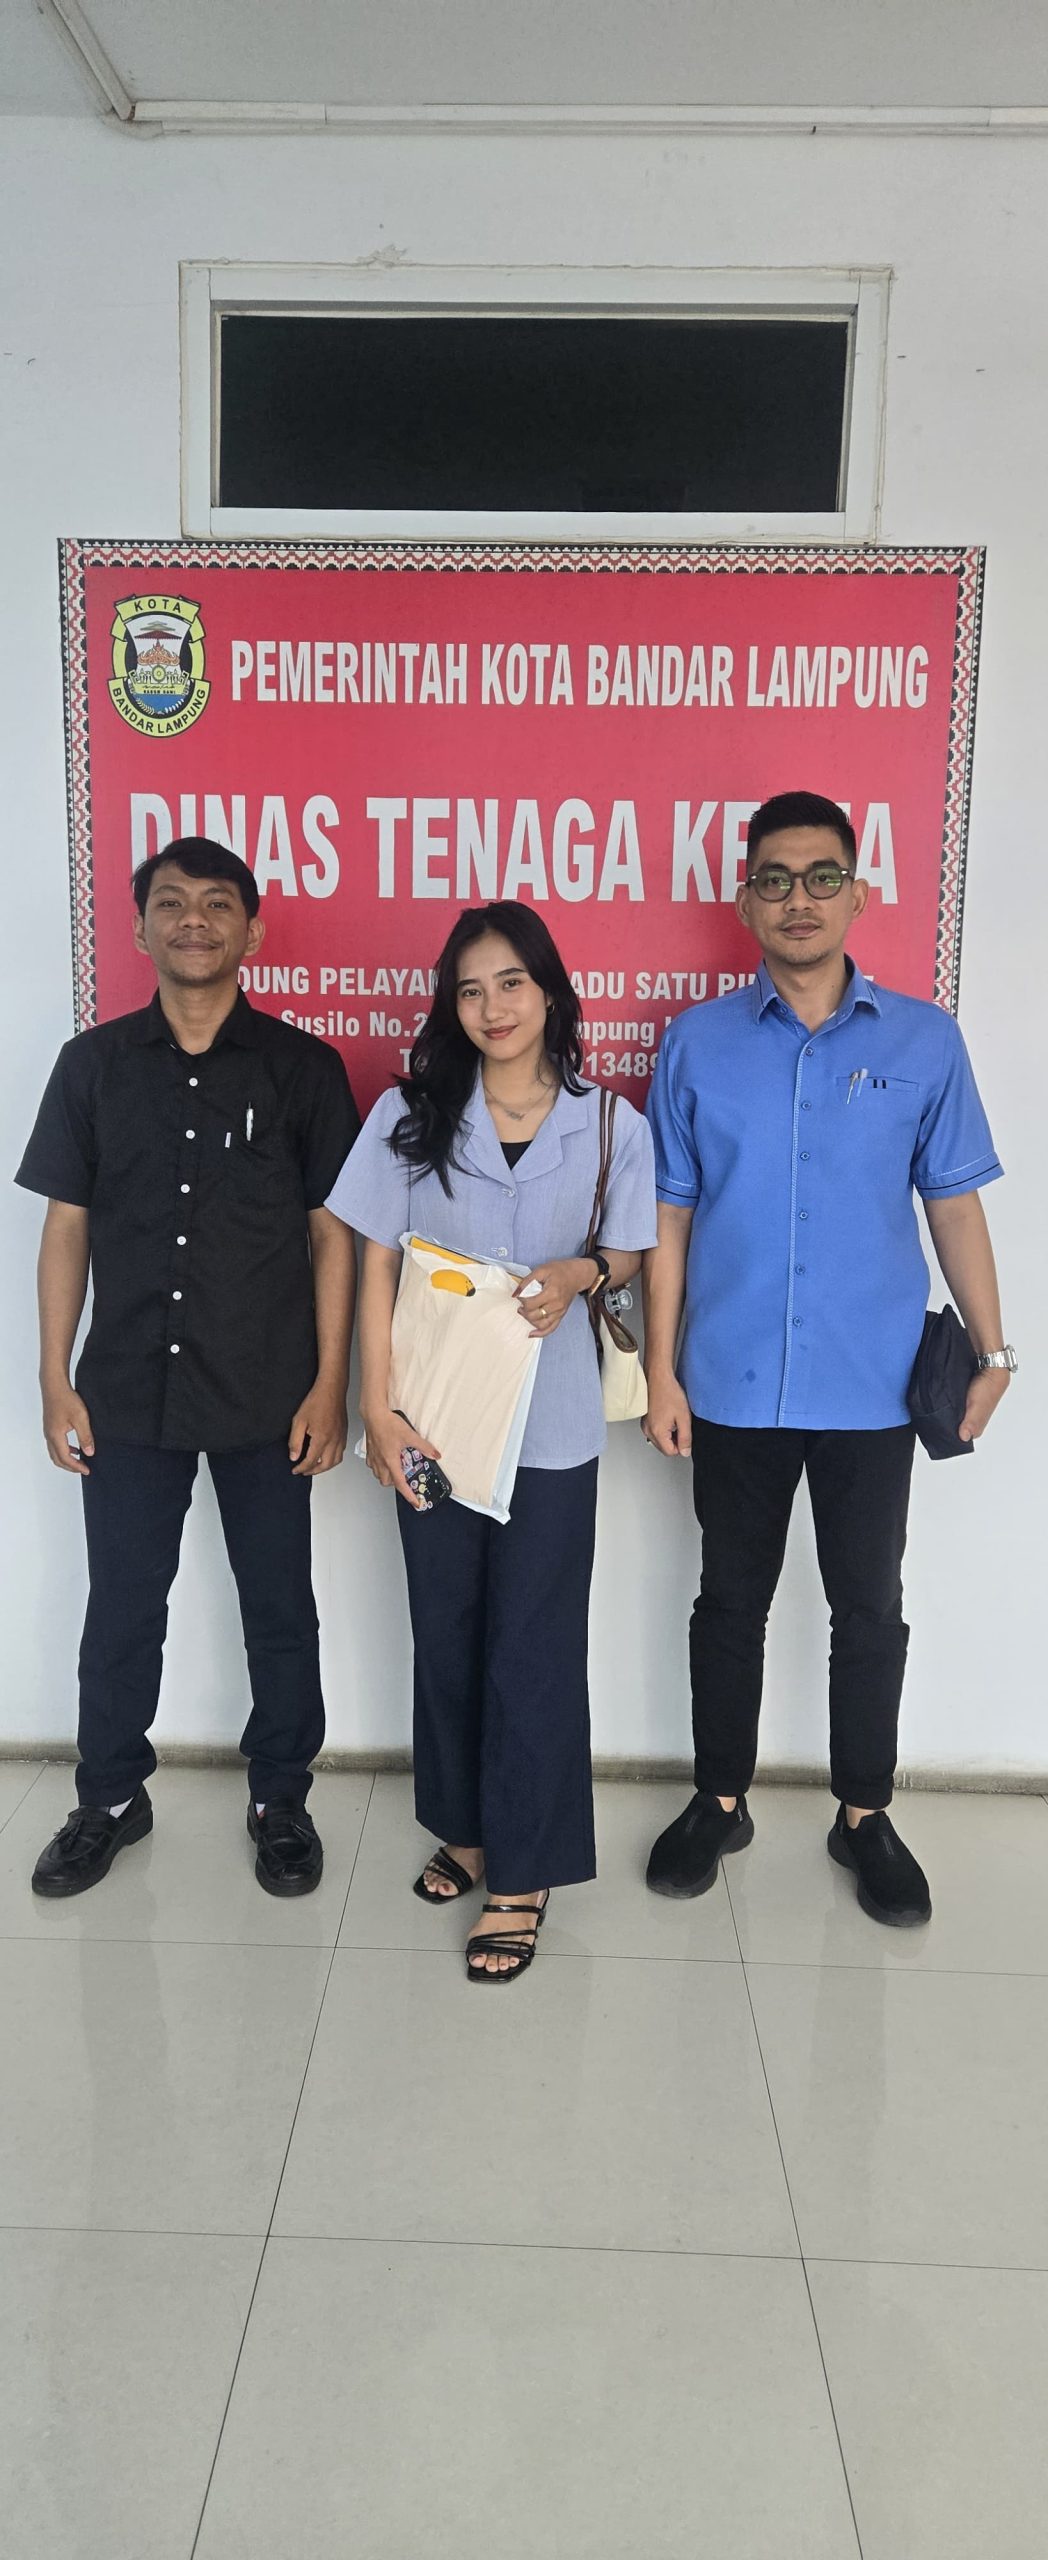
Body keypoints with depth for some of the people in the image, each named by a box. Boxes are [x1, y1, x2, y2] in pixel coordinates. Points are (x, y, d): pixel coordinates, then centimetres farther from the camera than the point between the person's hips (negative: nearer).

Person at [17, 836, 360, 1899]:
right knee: (121, 1611, 13)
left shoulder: (302, 1067, -1)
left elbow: (332, 1232, -1)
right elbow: (67, 1226, 6)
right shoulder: (95, 1062, 4)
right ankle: (110, 1799, 33)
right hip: (129, 1393, 2)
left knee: (279, 1610, 10)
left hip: (267, 1400, -1)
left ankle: (280, 1800, 30)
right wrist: (56, 1380, 2)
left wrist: (329, 1385, -6)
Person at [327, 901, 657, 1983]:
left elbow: (629, 1254, 9)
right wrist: (377, 1407, -9)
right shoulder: (410, 1116, 0)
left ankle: (523, 1873, 17)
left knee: (532, 1647, 4)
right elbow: (378, 1268, -1)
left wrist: (580, 1270, -14)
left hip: (549, 1427, -1)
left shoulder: (610, 1126, -1)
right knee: (446, 1633, 13)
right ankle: (466, 1825, 34)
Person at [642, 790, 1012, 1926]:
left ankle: (865, 1814, 30)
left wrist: (991, 1352, 2)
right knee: (732, 1599, 13)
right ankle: (720, 1801, 31)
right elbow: (671, 1216, 2)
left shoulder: (925, 1041, 0)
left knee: (869, 1605, 11)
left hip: (871, 1387, 0)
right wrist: (661, 1370, -1)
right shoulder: (697, 1042, 0)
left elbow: (954, 1203, 5)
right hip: (733, 1384, 0)